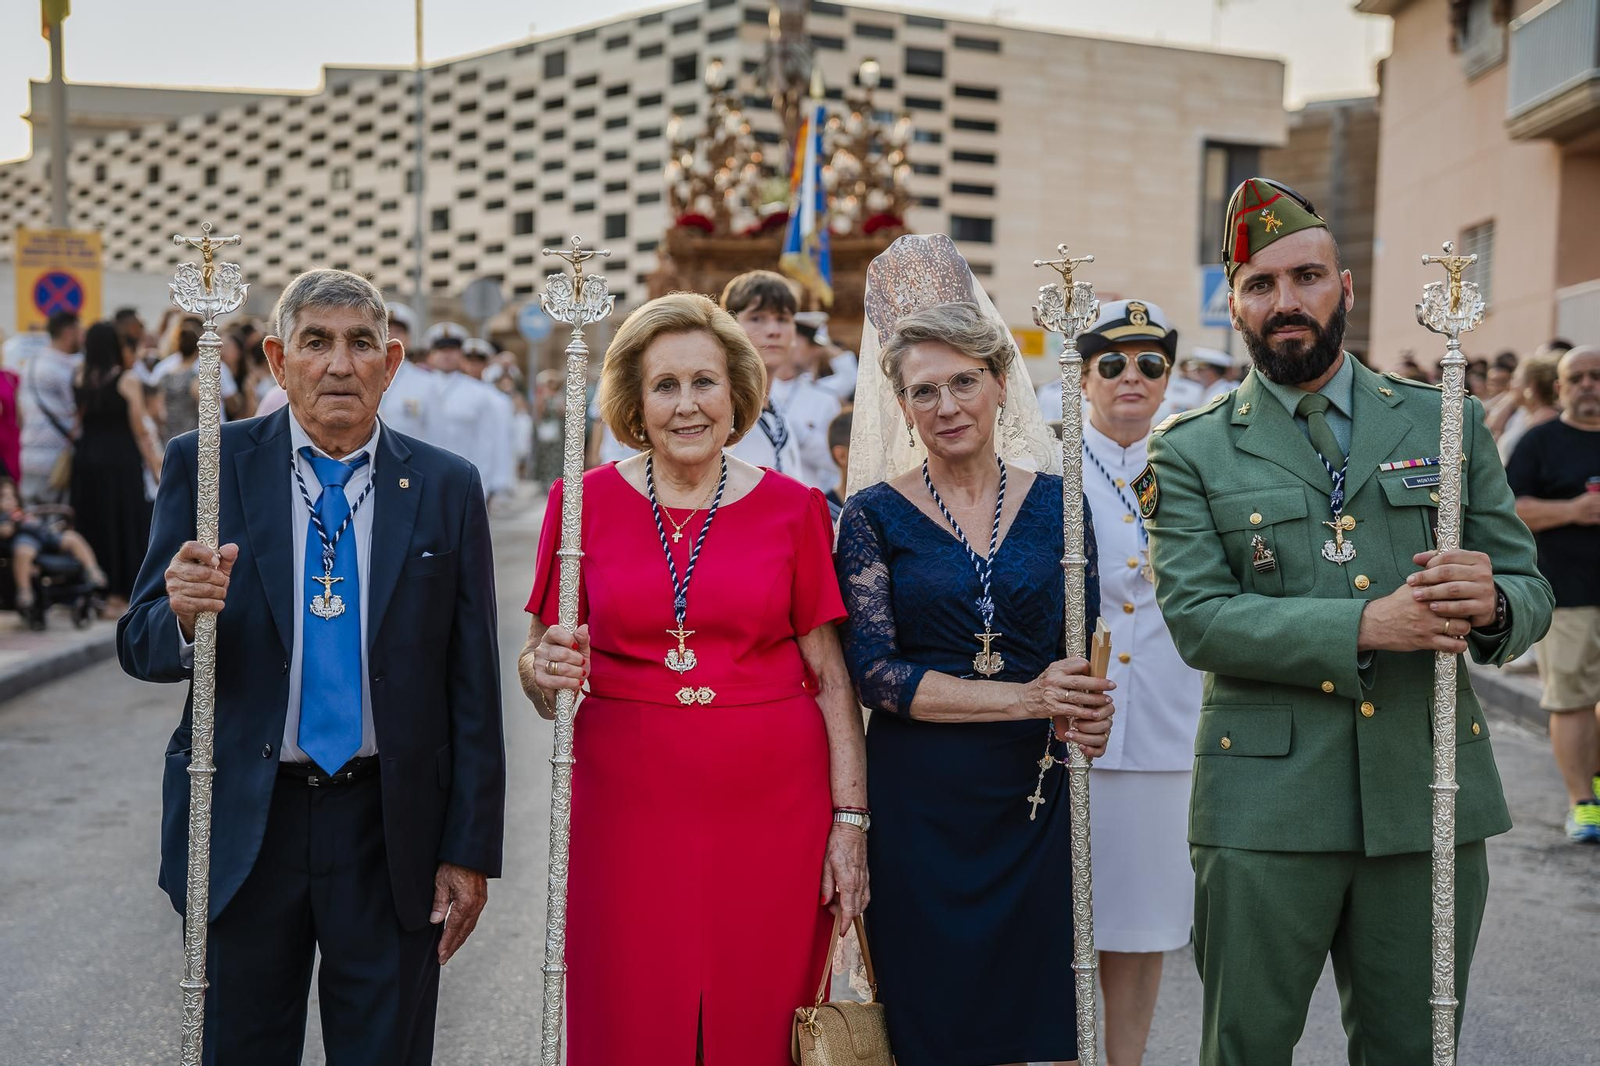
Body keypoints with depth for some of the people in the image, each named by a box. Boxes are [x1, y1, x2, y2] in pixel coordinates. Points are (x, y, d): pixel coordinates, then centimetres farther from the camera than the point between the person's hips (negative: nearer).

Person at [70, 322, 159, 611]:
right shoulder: (128, 381, -9)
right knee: (124, 524, 5)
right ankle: (118, 593, 6)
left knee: (92, 523, 13)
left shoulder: (81, 378, 1)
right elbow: (140, 432, -7)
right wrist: (155, 466, 0)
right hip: (122, 461, -4)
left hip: (87, 460, 4)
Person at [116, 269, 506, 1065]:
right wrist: (182, 616, -26)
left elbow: (472, 683, -1)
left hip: (390, 828, 0)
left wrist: (471, 850, -2)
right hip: (242, 822, 0)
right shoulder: (205, 466, -2)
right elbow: (139, 644, -2)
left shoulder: (446, 488, -1)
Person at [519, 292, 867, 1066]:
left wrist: (850, 819, -3)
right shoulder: (583, 502, 2)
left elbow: (832, 678, 3)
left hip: (771, 810, 0)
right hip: (627, 809, 0)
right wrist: (546, 672, -15)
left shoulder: (794, 508, 2)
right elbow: (536, 668, 7)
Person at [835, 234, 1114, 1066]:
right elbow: (874, 673, -10)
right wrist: (1025, 698, -18)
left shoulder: (1055, 500, 4)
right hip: (917, 802, -2)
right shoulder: (876, 513, -3)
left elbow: (1083, 649, 10)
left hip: (1034, 797, 2)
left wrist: (1085, 713, -13)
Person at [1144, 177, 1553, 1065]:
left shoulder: (1446, 424, 9)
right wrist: (1365, 626, -22)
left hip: (1430, 797, 2)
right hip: (1265, 806, -2)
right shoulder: (1192, 452, 2)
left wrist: (1491, 604, -17)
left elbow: (1531, 592, 8)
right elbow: (1197, 618, -11)